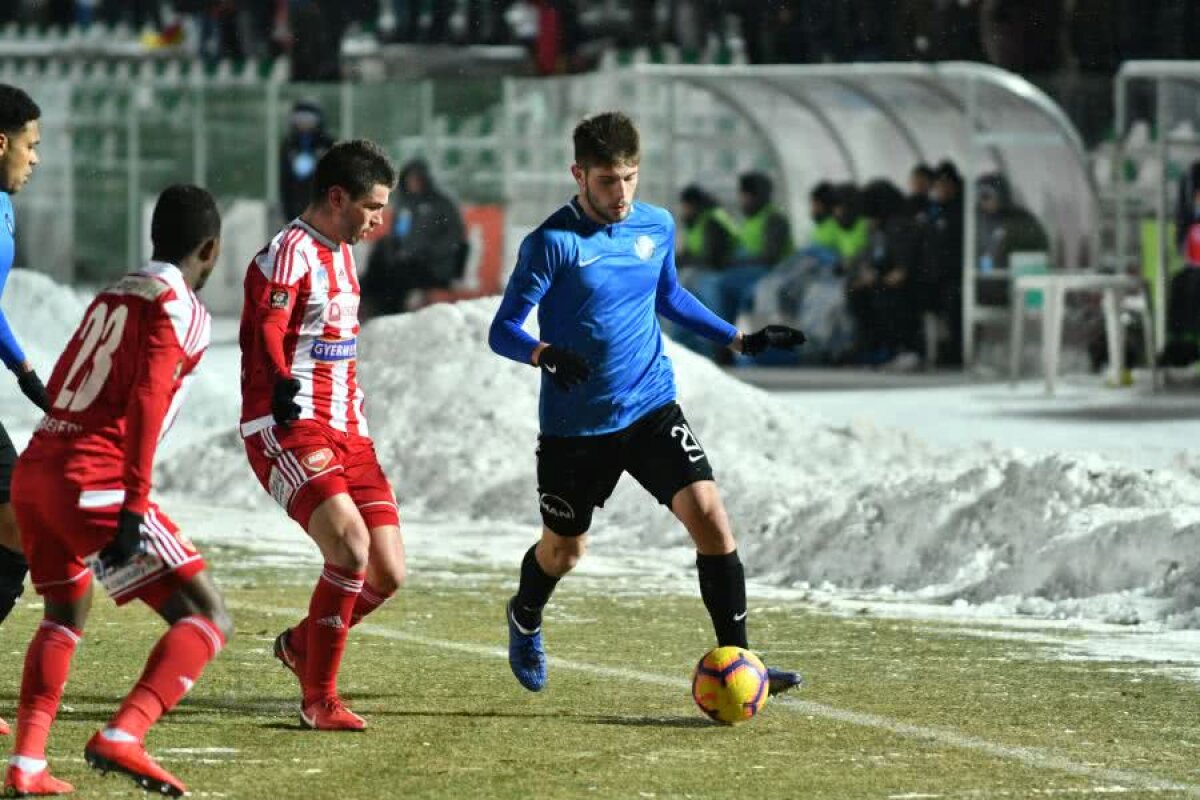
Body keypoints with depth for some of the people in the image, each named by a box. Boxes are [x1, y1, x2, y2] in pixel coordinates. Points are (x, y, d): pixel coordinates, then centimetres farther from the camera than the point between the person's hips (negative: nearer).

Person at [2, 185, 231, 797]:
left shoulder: (112, 297, 20)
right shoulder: (178, 308, -3)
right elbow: (146, 402, -15)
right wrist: (135, 506, -20)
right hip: (92, 482, -8)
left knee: (67, 612, 29)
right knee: (207, 619, -6)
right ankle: (121, 739, -24)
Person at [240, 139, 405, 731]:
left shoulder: (342, 252, 19)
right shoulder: (291, 252, -11)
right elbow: (265, 332, -24)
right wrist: (284, 387, -42)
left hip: (344, 431, 9)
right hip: (287, 431, -9)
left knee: (387, 573, 2)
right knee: (351, 546, -26)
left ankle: (300, 643, 28)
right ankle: (319, 699, -15)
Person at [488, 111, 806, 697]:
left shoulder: (657, 227, 3)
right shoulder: (552, 243, -14)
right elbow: (503, 330, -15)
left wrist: (738, 339, 18)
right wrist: (546, 355, -35)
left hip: (651, 409, 3)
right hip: (575, 424, -3)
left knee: (708, 515, -16)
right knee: (563, 550, 13)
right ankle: (525, 620, 48)